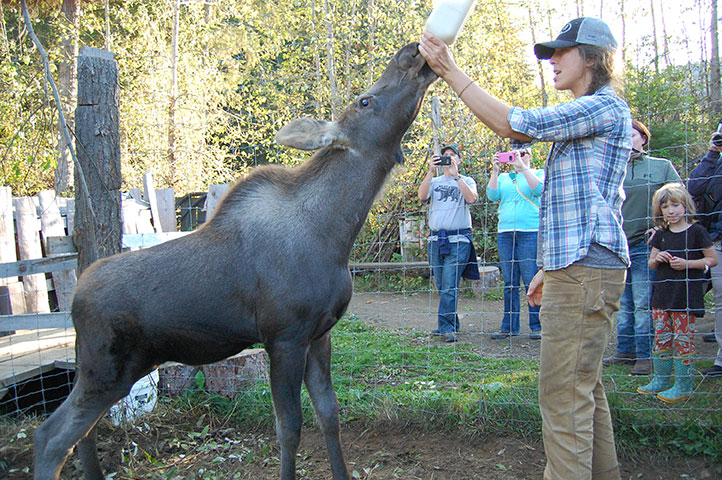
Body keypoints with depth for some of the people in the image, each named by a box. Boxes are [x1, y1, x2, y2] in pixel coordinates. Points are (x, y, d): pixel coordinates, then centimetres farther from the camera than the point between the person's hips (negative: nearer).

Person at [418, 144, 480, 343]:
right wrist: (430, 171, -10)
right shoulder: (434, 182, 17)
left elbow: (472, 198, -10)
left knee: (450, 285, -12)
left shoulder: (466, 181, 11)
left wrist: (455, 175, -13)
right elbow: (422, 196, -3)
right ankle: (452, 324, 16)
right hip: (436, 239, 4)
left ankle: (446, 327, -11)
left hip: (459, 239, -3)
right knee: (441, 287, 6)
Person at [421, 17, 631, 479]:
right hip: (577, 267, 11)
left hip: (586, 269, -11)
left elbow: (516, 124, -17)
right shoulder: (584, 115, 23)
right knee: (585, 386, 17)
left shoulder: (606, 107, -9)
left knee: (564, 394, -9)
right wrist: (550, 267, 24)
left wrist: (450, 69, -13)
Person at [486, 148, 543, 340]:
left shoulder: (539, 173, 11)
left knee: (532, 281, -6)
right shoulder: (504, 177, 18)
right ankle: (509, 326, 12)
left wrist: (523, 167, -13)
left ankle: (537, 327, 2)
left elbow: (538, 189, -10)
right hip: (505, 233, 4)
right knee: (510, 282, 6)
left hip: (531, 233, -3)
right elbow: (492, 195, 4)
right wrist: (495, 171, -2)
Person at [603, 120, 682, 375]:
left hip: (644, 243, -3)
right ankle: (625, 351, 19)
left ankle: (645, 356, 3)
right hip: (617, 244, 3)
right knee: (623, 302, 9)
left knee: (643, 303, -5)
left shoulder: (662, 166, 7)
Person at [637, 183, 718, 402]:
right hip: (662, 293, 5)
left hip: (686, 294, -5)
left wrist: (687, 264, -14)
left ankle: (683, 386, 8)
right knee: (661, 338, 9)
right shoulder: (661, 235, 11)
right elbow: (651, 264, 17)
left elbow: (713, 259, -2)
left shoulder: (697, 231, -4)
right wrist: (657, 259, -6)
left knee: (682, 339, -2)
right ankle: (661, 380, 21)